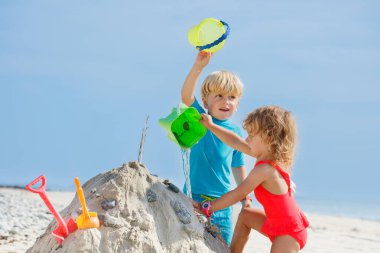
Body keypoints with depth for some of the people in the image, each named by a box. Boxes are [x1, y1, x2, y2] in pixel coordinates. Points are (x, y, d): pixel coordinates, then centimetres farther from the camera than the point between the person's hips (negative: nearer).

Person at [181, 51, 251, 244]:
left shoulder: (236, 132, 6)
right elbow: (186, 96, -21)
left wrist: (244, 195, 16)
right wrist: (199, 66, -33)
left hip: (222, 199, 2)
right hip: (194, 196, -2)